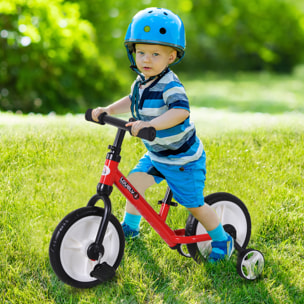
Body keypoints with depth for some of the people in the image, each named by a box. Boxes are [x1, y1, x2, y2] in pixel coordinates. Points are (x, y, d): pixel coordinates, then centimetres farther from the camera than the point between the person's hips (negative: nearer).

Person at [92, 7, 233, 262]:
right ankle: (130, 227, 23)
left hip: (182, 158, -8)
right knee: (133, 181, 1)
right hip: (155, 154, 8)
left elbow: (181, 110, -45)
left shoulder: (170, 86, -28)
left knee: (194, 205, 2)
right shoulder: (141, 82, -1)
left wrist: (151, 124, -57)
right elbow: (132, 101, 19)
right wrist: (108, 110, 5)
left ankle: (222, 240, 23)